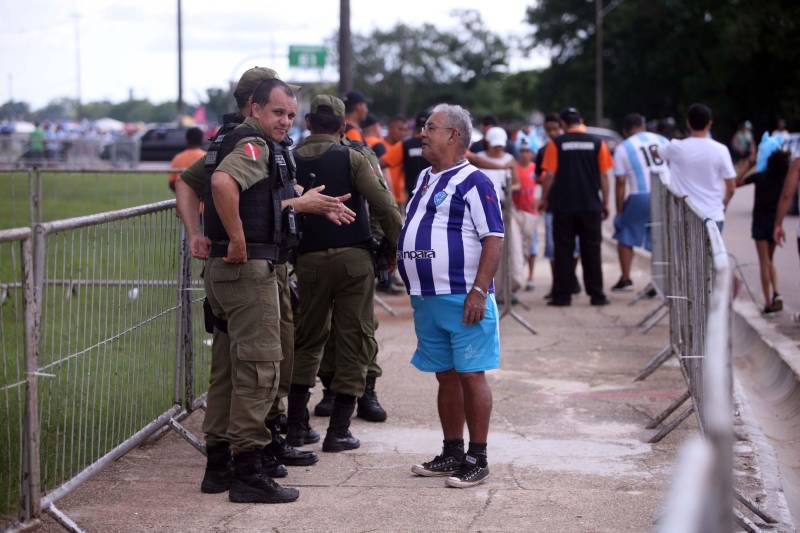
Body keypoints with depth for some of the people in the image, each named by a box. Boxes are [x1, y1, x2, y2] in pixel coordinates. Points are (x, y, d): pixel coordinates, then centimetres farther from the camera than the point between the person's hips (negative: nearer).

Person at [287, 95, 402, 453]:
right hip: (353, 258, -3)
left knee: (308, 341, 16)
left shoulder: (291, 161, 6)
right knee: (353, 342, 4)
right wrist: (397, 245, 1)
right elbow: (383, 205, -11)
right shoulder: (352, 159, -2)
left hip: (309, 260, 3)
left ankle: (294, 424, 14)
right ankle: (338, 431, 4)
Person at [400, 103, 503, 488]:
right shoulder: (425, 178, 17)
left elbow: (494, 239, -14)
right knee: (446, 376, 14)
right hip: (427, 298, 8)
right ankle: (452, 453, 22)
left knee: (470, 375, -4)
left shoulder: (472, 182, -9)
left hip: (462, 298, -8)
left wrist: (479, 290, -21)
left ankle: (477, 459, 1)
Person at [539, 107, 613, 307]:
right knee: (592, 250, 6)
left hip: (563, 206, -1)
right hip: (590, 206, 1)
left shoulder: (556, 144, -2)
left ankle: (562, 295, 3)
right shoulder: (597, 143, 2)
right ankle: (597, 295, 5)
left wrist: (544, 199, 8)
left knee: (563, 251, 4)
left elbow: (549, 175, -4)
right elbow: (603, 175, 3)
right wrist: (605, 202, 10)